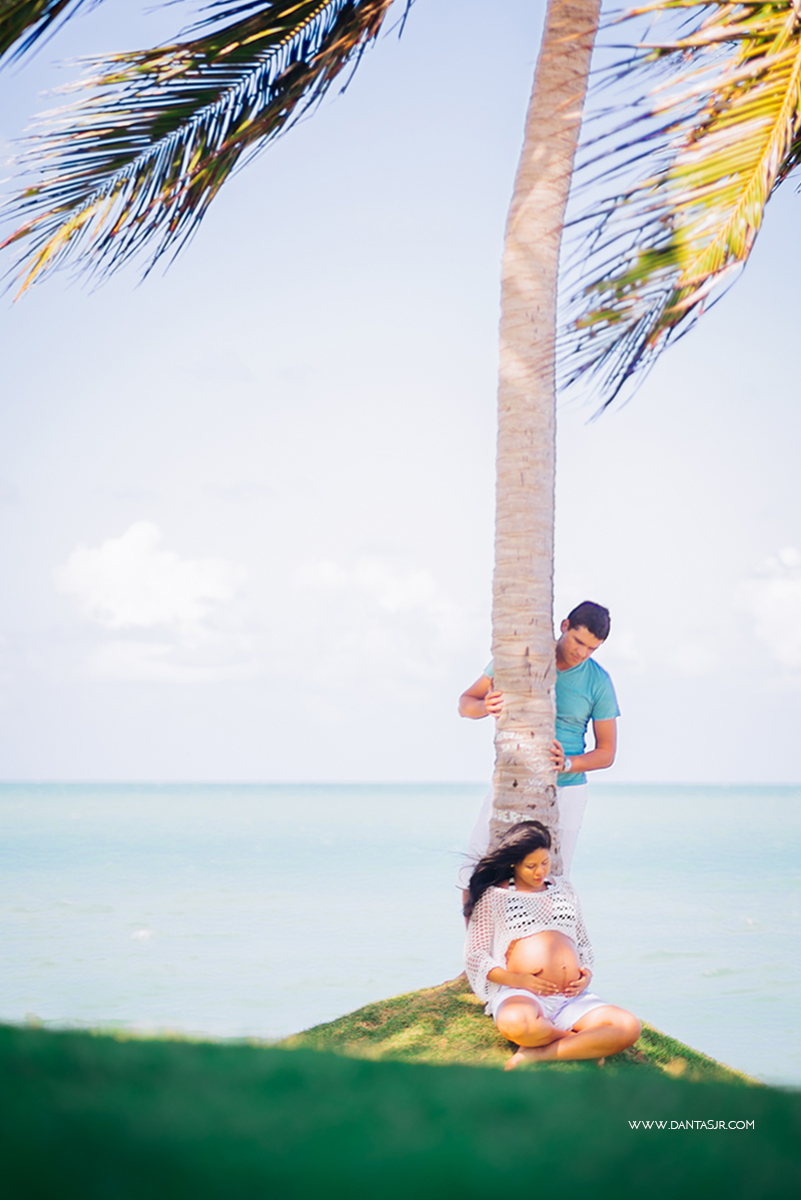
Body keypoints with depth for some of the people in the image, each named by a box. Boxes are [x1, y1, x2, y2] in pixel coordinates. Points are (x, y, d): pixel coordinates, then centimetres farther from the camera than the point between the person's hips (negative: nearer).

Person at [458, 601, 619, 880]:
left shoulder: (599, 682, -5)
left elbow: (606, 753, 0)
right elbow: (465, 703, 0)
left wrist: (567, 764, -20)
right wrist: (486, 707, -25)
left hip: (565, 791, -1)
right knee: (474, 871, -8)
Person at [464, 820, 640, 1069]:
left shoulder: (563, 887, 26)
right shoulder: (494, 896, 12)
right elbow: (475, 955, 6)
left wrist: (587, 974, 7)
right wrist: (517, 980, -11)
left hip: (572, 999, 4)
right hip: (521, 995, -4)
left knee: (629, 1027, -26)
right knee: (517, 1024, -44)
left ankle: (537, 1054, -26)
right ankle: (586, 1043, -17)